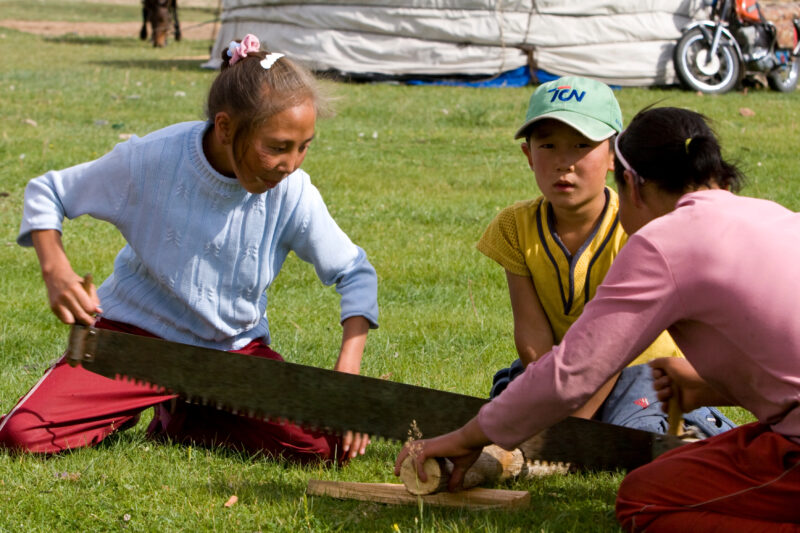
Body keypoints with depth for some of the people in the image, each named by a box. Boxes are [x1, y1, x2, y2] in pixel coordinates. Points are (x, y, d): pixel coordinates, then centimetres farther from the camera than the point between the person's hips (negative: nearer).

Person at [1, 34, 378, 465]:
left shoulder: (292, 194, -15)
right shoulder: (151, 160, -19)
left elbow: (355, 273, -3)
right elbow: (46, 192, -4)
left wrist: (348, 373, -17)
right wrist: (56, 271, -22)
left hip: (235, 349, 2)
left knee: (325, 444, -22)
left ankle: (182, 422, 2)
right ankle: (125, 413, 9)